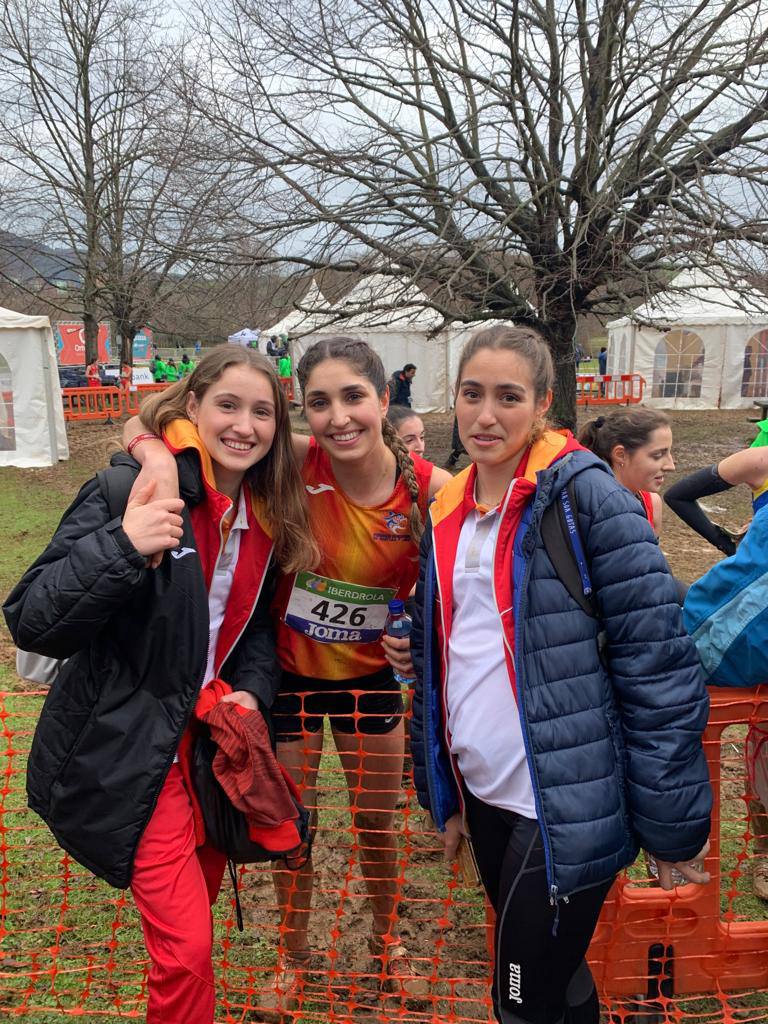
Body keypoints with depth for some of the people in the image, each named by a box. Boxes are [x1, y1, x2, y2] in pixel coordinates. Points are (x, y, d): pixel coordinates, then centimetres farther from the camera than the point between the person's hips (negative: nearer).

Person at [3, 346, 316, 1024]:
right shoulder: (131, 491, -20)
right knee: (188, 947, -5)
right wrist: (122, 547, -37)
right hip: (130, 752, -6)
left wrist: (253, 688, -4)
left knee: (201, 897, 24)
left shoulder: (269, 516, 0)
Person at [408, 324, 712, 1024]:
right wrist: (445, 797, 15)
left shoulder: (584, 494, -13)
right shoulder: (449, 511, 6)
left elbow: (660, 663, -15)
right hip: (485, 797, 6)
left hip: (568, 808, -6)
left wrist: (672, 824, -12)